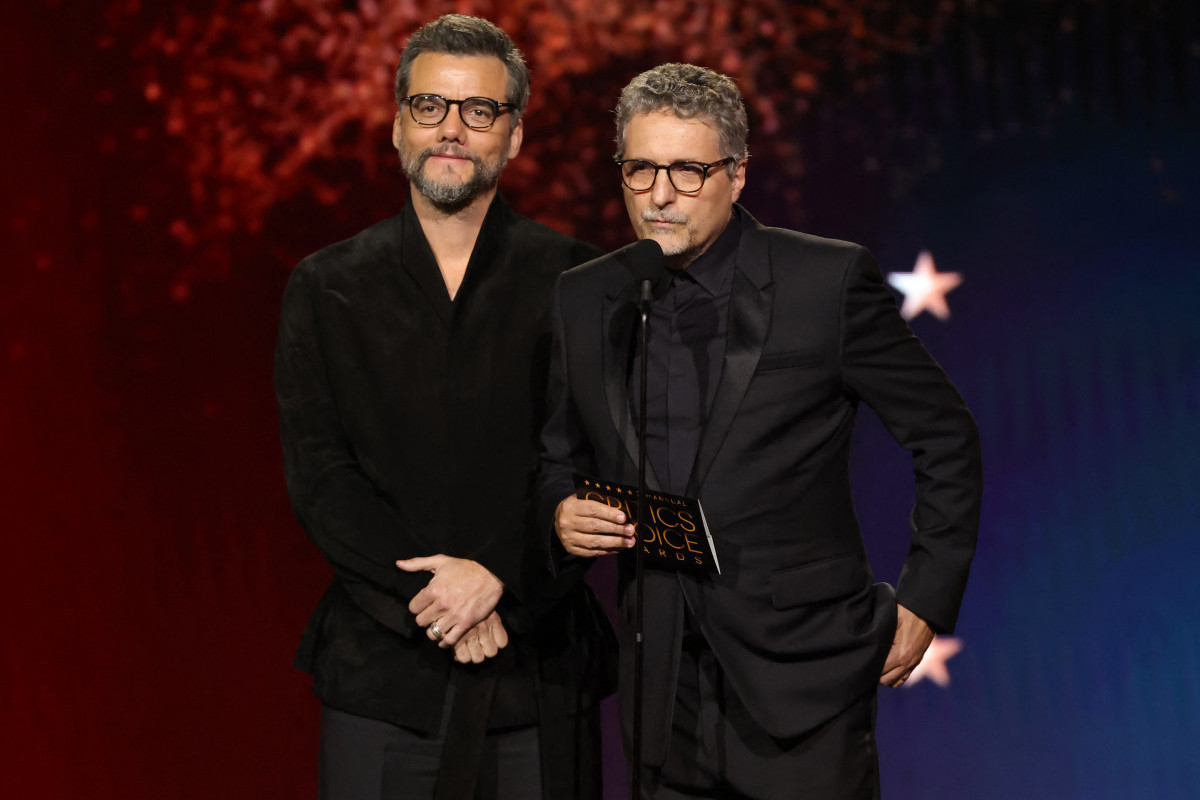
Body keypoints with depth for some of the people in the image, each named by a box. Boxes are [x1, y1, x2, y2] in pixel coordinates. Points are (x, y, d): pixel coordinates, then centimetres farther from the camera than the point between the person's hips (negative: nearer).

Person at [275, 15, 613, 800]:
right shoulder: (325, 289, 6)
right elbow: (318, 477, 0)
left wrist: (498, 575, -15)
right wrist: (434, 595, -11)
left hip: (543, 673, -1)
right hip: (382, 674, 1)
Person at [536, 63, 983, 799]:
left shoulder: (831, 282, -6)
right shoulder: (585, 301, 6)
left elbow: (946, 436, 1)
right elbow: (561, 454, 19)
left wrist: (928, 597, -1)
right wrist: (560, 510, -3)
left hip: (801, 682, -3)